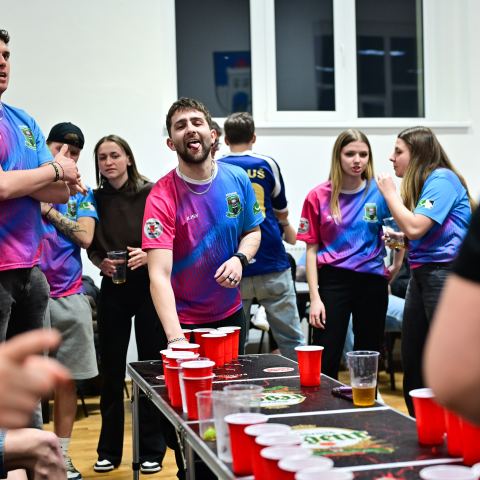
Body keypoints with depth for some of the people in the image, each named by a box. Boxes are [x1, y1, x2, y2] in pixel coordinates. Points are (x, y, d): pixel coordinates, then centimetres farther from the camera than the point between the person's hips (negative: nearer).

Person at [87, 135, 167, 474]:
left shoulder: (151, 192, -5)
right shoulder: (96, 199, 5)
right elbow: (92, 247, 12)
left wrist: (148, 255, -20)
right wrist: (101, 263, -8)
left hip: (148, 284, -3)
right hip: (113, 288, 3)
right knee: (111, 369, 7)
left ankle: (152, 450, 14)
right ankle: (109, 450, 19)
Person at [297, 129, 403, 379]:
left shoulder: (379, 192, 0)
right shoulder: (318, 197, -2)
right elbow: (312, 249, -1)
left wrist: (396, 265, 7)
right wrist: (314, 297, -6)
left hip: (372, 280, 2)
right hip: (333, 280, -1)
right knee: (325, 360, -5)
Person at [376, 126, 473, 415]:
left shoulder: (442, 178, -9)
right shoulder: (423, 182, 16)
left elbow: (415, 227, -19)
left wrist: (390, 193, -8)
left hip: (445, 274, -9)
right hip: (421, 275, 9)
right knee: (412, 364, 11)